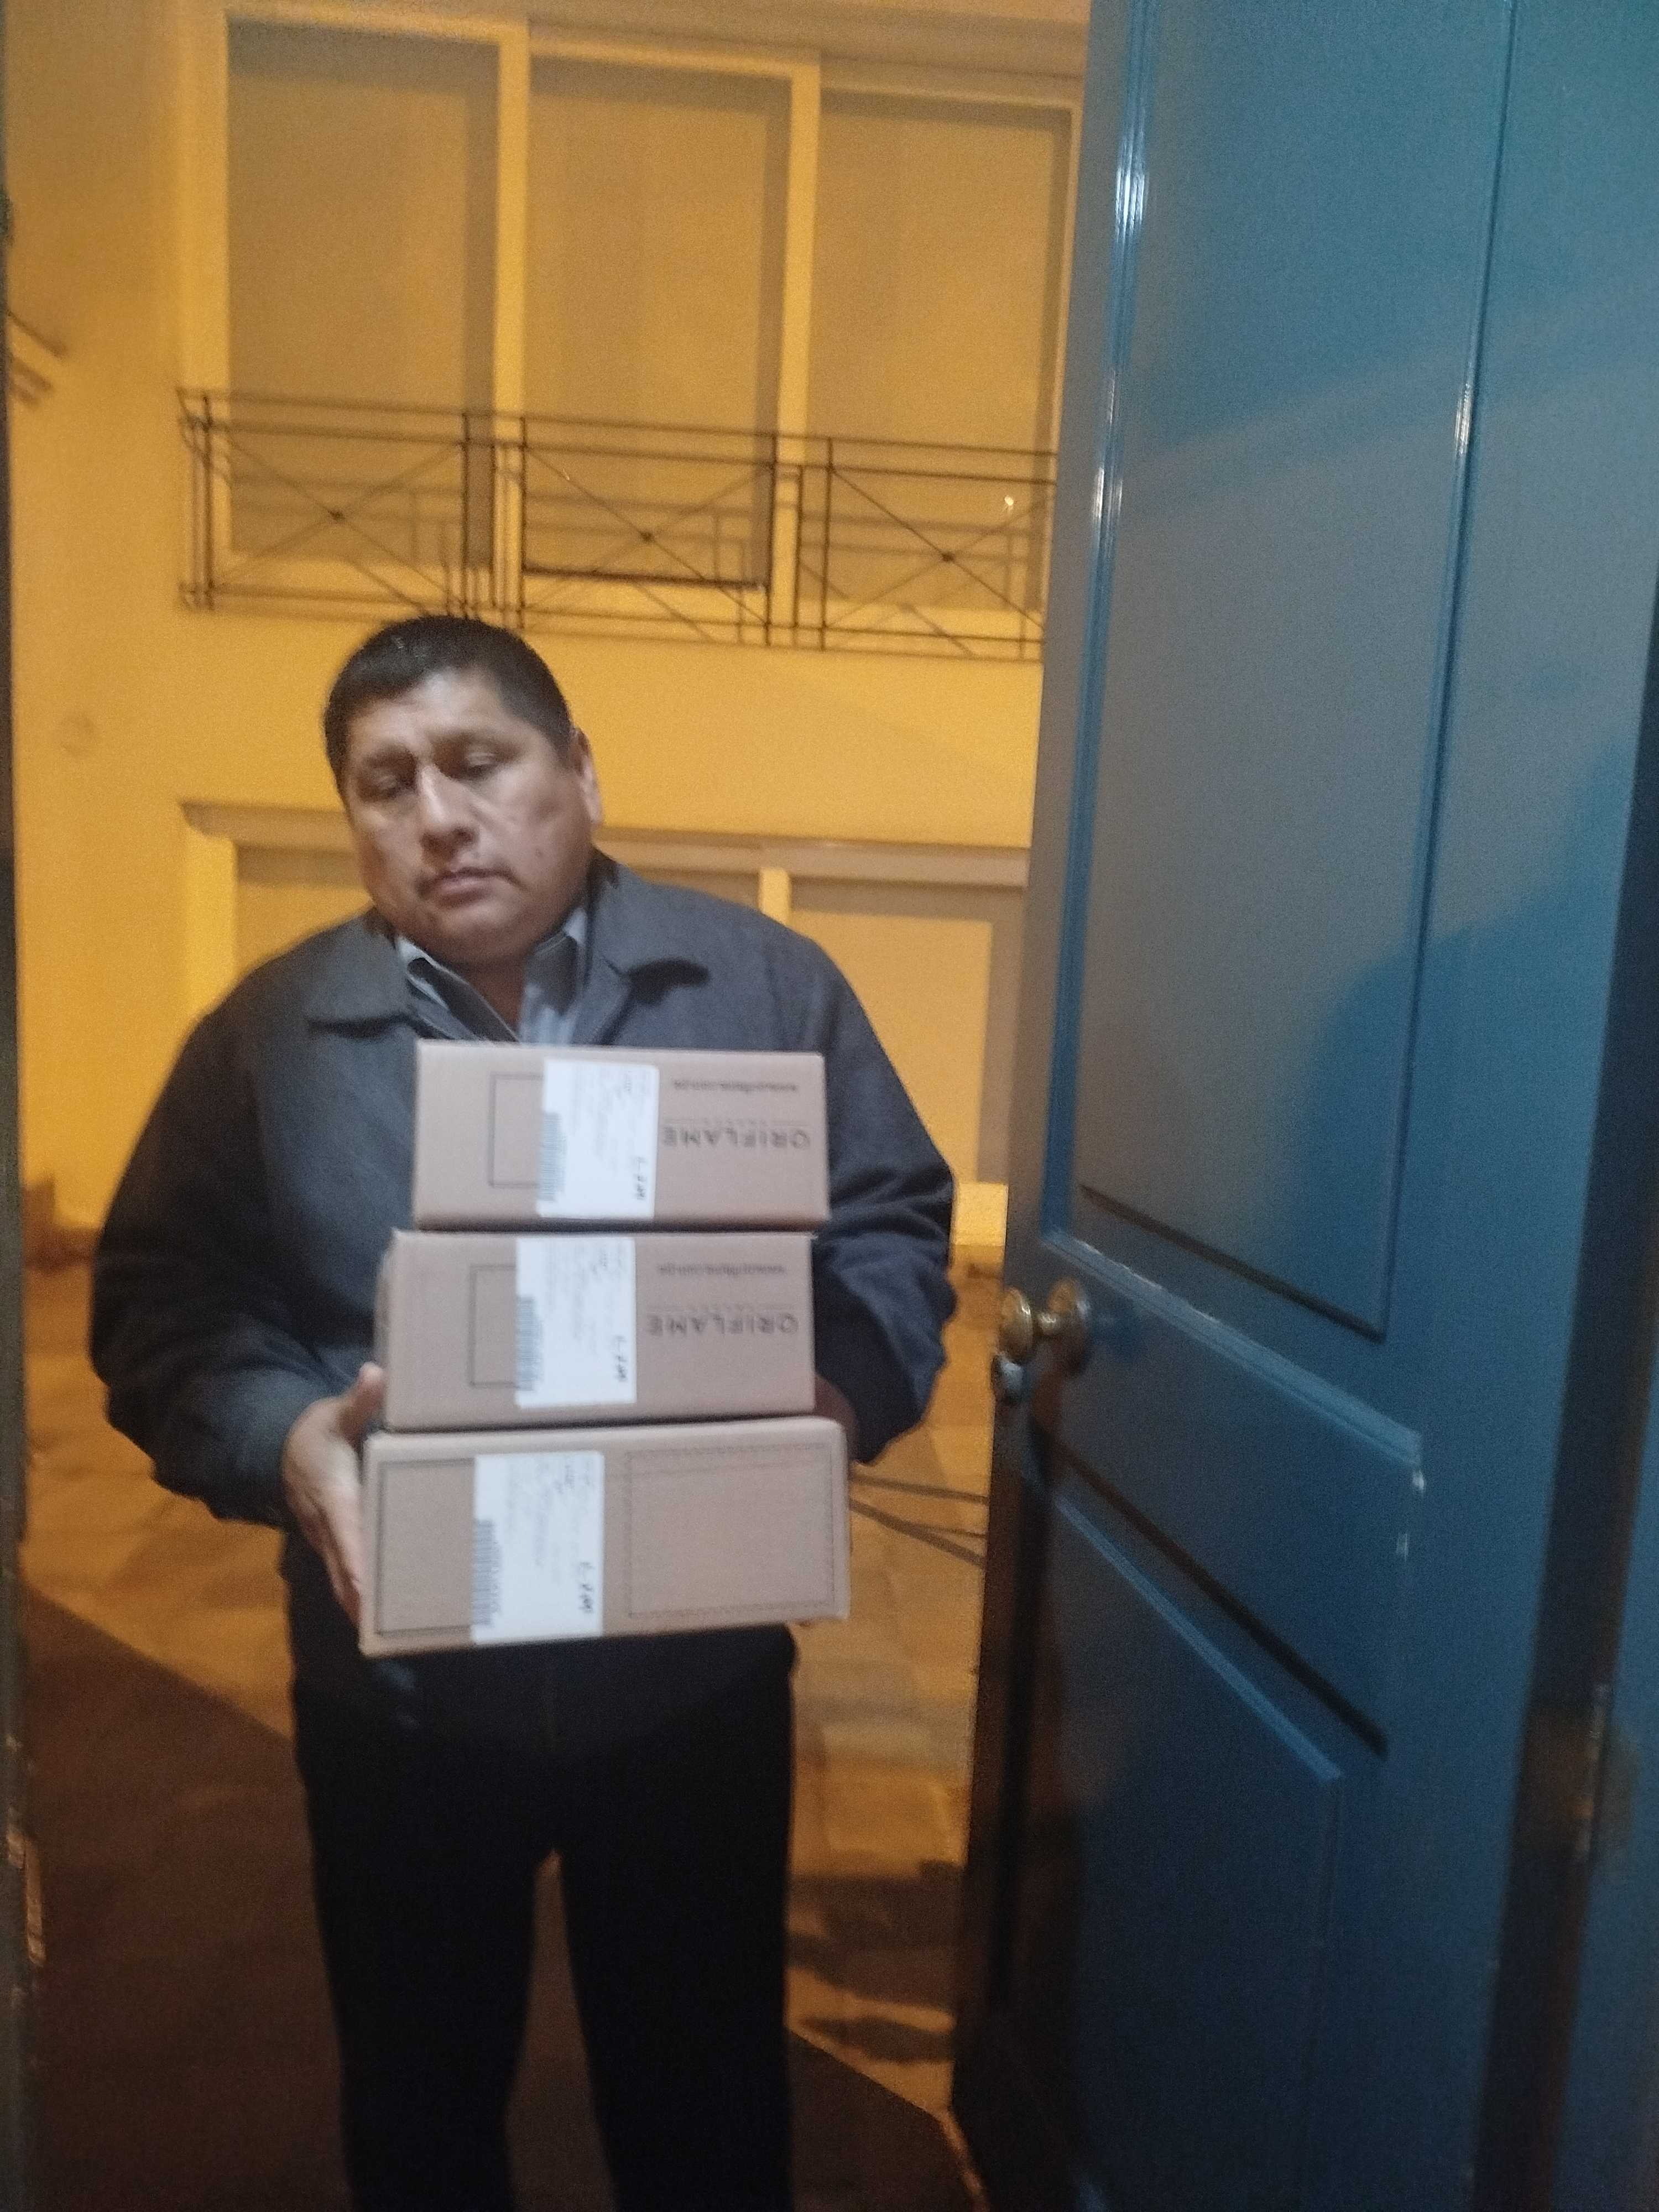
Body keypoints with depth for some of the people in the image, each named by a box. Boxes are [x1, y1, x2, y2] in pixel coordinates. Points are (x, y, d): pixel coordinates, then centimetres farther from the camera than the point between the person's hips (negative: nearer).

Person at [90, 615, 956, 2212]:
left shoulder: (766, 986, -5)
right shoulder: (268, 1034, -2)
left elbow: (893, 1235, -2)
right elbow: (161, 1306, -2)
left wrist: (841, 1393, -21)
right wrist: (284, 1437, -21)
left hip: (697, 1678, 0)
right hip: (397, 1695, 1)